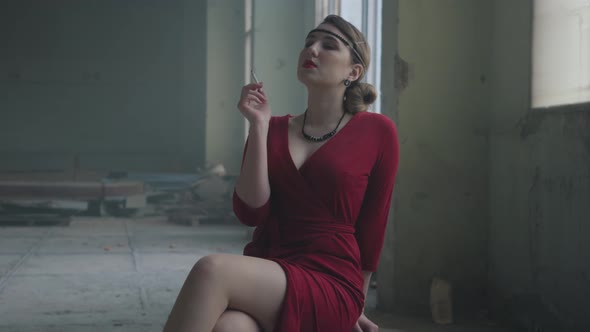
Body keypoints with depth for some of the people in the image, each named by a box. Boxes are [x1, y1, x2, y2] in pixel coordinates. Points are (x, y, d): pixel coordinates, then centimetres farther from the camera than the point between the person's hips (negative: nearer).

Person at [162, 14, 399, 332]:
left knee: (213, 269, -32)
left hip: (329, 289, -3)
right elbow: (250, 212, -1)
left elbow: (372, 229, 8)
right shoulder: (273, 130, 13)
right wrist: (259, 126, -6)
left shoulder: (377, 132, 2)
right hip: (263, 278, 3)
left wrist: (352, 307, 16)